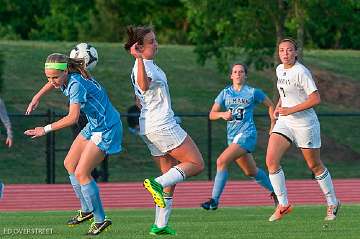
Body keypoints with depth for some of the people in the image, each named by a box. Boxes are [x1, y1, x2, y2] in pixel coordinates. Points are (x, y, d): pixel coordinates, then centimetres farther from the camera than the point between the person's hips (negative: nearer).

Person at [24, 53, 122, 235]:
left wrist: (46, 129, -36)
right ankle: (86, 210, 25)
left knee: (81, 173, -12)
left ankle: (100, 219, -3)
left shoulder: (76, 84, -29)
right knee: (69, 164, 14)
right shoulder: (65, 79, -2)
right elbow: (52, 83, 26)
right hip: (94, 126, 10)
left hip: (107, 129, -10)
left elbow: (73, 118, -38)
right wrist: (37, 97, 23)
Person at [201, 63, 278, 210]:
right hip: (232, 136, 6)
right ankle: (274, 191, 41)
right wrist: (222, 114, -13)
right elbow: (211, 114, 7)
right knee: (251, 171, 18)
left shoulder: (253, 92, -2)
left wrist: (273, 124, 5)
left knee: (222, 161, -22)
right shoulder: (225, 93, 9)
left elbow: (270, 105, 11)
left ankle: (214, 201, -20)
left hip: (246, 134, -6)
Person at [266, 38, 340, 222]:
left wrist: (290, 110, -20)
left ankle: (332, 203, 26)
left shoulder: (301, 72, -17)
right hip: (285, 122, 6)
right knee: (271, 160, -12)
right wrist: (279, 106, 8)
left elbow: (316, 99, -21)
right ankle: (283, 204, -4)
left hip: (305, 123, -6)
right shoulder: (279, 69, 7)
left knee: (314, 165, 6)